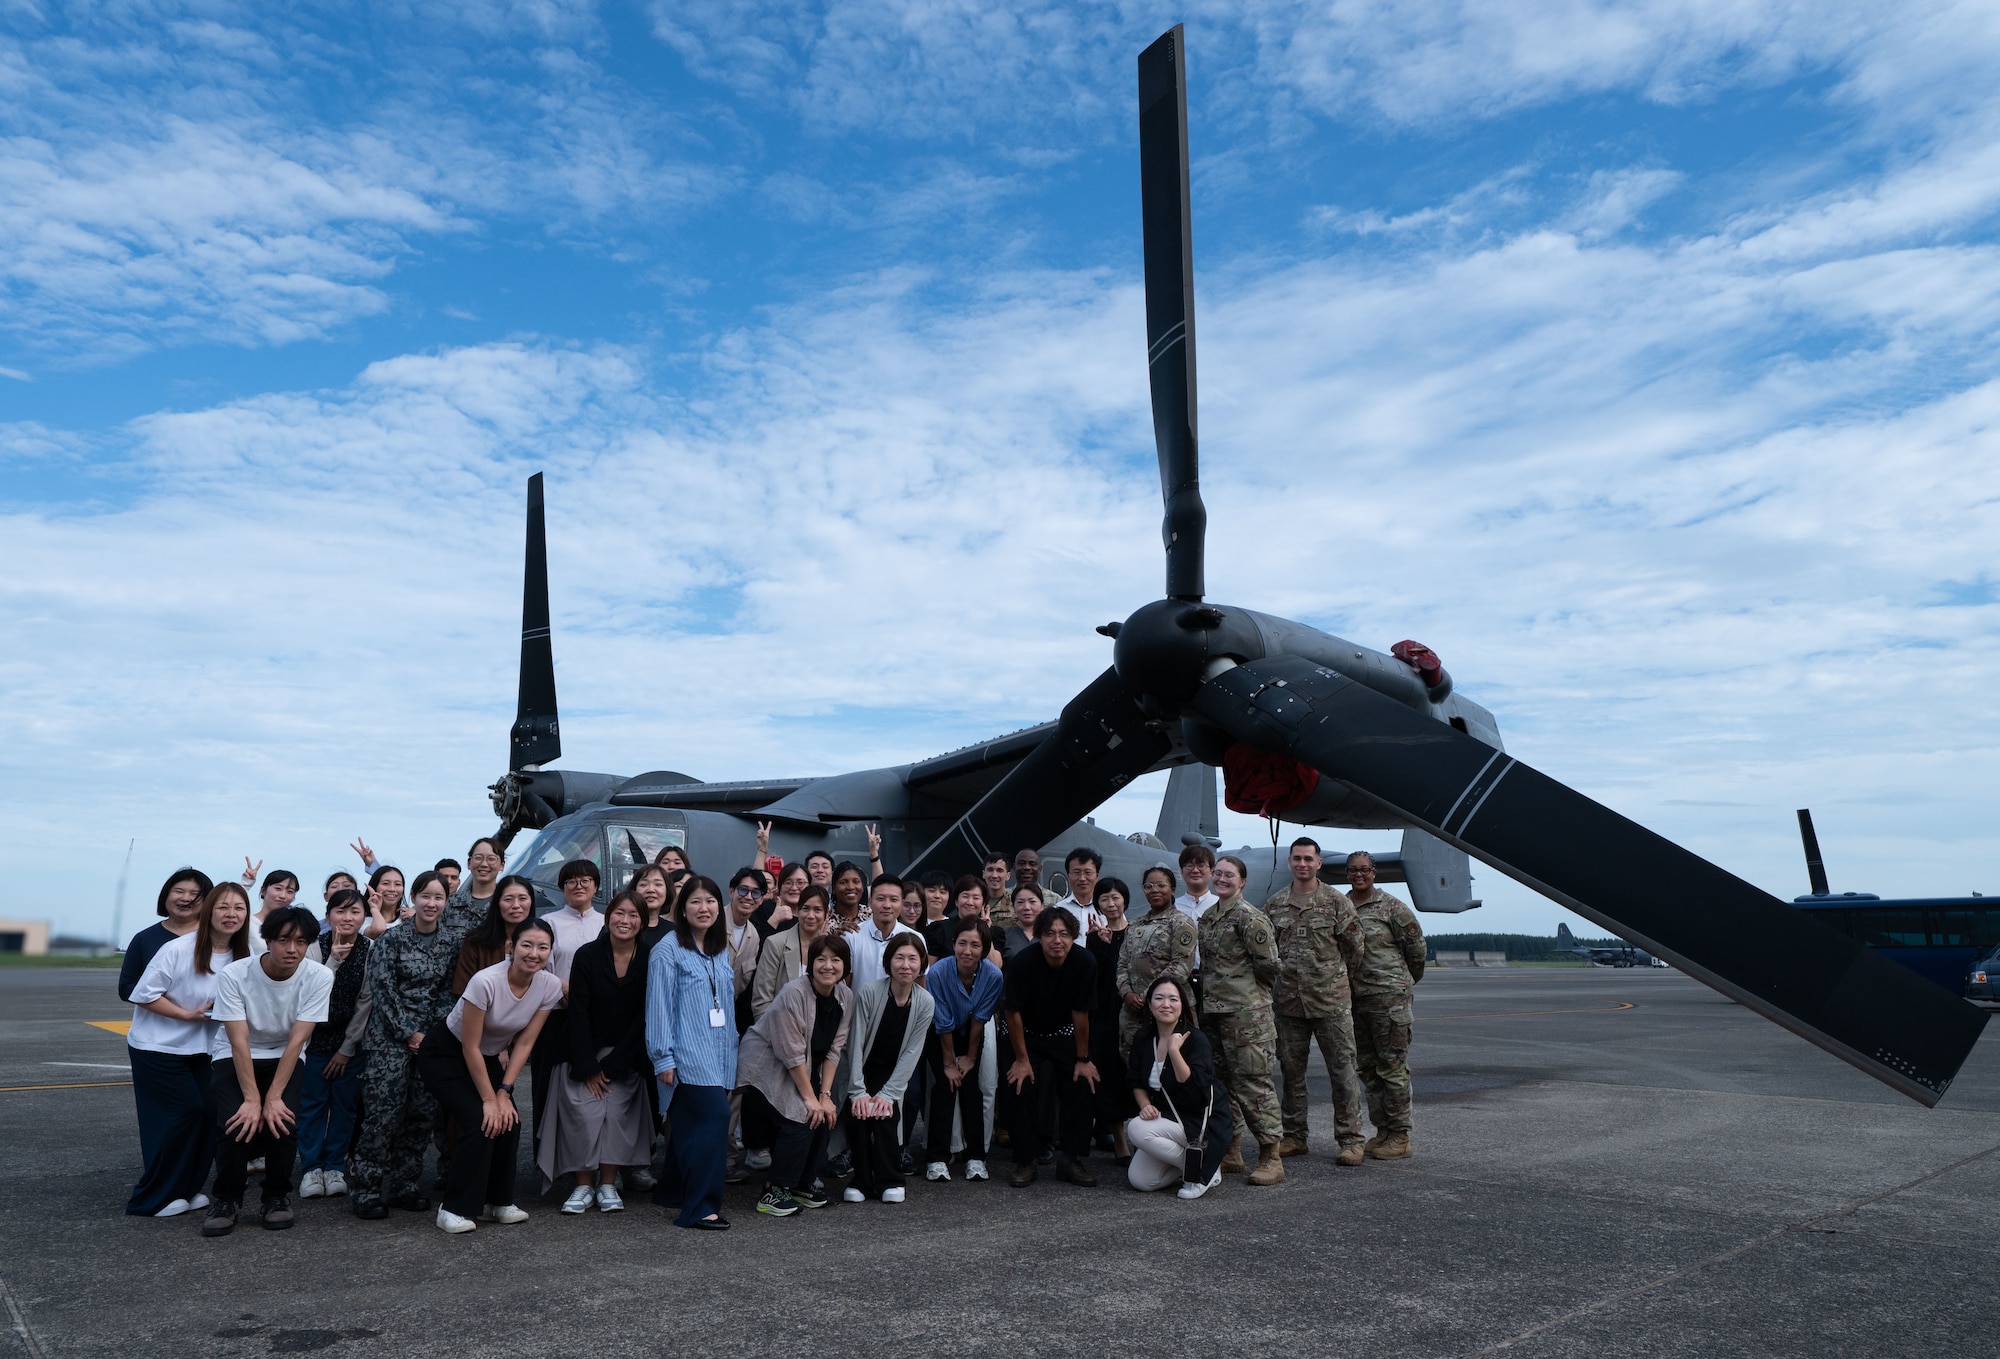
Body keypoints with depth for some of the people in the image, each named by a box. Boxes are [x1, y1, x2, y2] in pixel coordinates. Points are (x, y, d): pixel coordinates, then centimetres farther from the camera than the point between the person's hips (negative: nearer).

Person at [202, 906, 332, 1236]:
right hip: (232, 1059, 0)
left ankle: (277, 1197, 4)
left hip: (284, 1060, 1)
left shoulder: (319, 977, -20)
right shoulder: (234, 975, -21)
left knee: (282, 1120, -22)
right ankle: (227, 1199, 3)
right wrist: (252, 1099, -26)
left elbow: (296, 1041, -18)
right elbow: (239, 1042, -22)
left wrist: (273, 1097, -23)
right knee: (235, 1123, -23)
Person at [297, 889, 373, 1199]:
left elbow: (366, 1002, -7)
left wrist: (347, 1048, -6)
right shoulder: (315, 948, -12)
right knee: (313, 1101, 0)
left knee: (345, 1102, 4)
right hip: (316, 1036, -1)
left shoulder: (371, 950, -10)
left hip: (352, 1039, 1)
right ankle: (311, 1167, 11)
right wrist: (334, 961, -33)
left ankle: (334, 1167, 14)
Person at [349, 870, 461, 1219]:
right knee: (383, 1113, -8)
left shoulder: (450, 942, 7)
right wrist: (409, 1033, -10)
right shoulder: (392, 938, -6)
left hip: (431, 1038, 5)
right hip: (390, 1038, -5)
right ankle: (366, 1190, 4)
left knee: (423, 1114, 5)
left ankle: (403, 1185, 17)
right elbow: (382, 991, -9)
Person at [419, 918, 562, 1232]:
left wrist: (504, 1093, -12)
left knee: (508, 1122, -9)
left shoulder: (549, 986, -17)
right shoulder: (486, 981, -33)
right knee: (479, 1123, -18)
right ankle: (454, 1209, -3)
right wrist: (489, 1099, -19)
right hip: (446, 1053, -5)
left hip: (487, 1057, 5)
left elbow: (524, 1043, -9)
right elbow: (470, 1047, -24)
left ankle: (497, 1201, 10)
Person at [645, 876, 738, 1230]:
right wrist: (664, 1058, -11)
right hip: (688, 1056, -7)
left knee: (692, 1126, 10)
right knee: (715, 1115, -18)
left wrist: (731, 1052, 17)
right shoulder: (668, 951, -6)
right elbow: (658, 1007, -8)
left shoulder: (721, 951, 15)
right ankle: (700, 1207, -11)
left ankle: (673, 1192, 28)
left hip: (719, 1056, 7)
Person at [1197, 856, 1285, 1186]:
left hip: (1246, 1013, -8)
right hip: (1212, 1010, 8)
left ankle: (1271, 1156, 0)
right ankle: (1230, 1152, 23)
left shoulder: (1249, 917, -11)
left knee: (1252, 1081, -7)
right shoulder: (1206, 917, 14)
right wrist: (1212, 990, 13)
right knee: (1221, 1080, 13)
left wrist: (1242, 986, 0)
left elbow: (1268, 964, -12)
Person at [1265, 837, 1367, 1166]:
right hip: (1288, 1001, 3)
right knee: (1291, 1072, 10)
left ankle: (1350, 1139, 9)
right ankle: (1294, 1137, 21)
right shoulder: (1274, 904, 6)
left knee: (1342, 1071, 0)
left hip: (1331, 1002, -3)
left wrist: (1336, 978, 10)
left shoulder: (1336, 902, -2)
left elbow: (1354, 948, 4)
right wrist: (1281, 973, 10)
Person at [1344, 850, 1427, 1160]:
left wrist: (1409, 978, 14)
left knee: (1392, 1067, -3)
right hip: (1353, 996, 6)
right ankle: (1382, 1129, 22)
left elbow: (1416, 945, 3)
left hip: (1389, 995, -5)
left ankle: (1400, 1135, 5)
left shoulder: (1391, 907, -5)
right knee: (1367, 1067, 11)